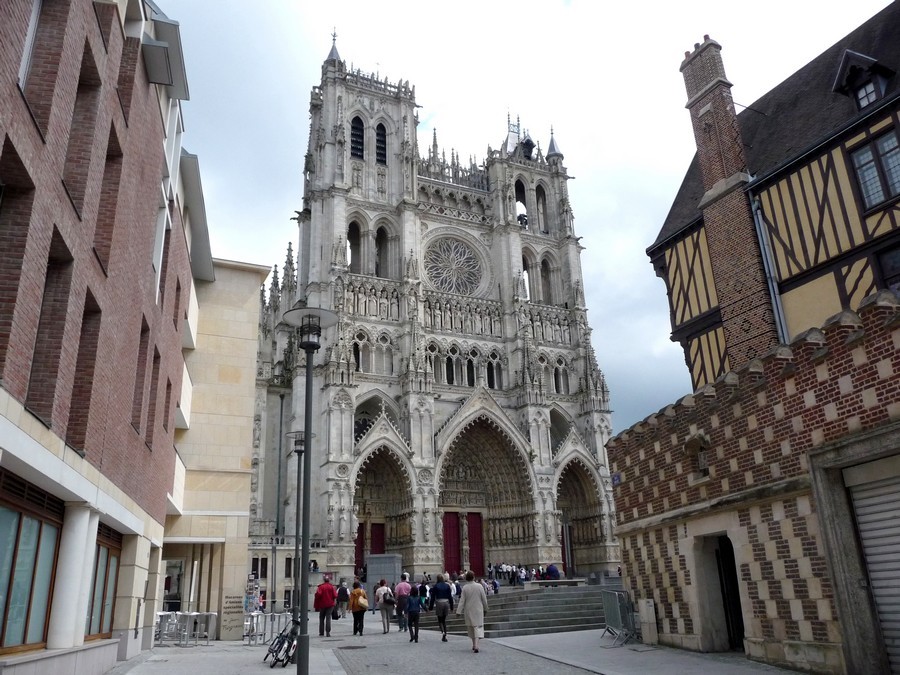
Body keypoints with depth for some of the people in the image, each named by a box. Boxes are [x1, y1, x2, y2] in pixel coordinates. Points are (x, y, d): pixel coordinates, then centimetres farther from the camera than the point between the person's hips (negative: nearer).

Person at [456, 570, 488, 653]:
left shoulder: (465, 588, -8)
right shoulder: (479, 586, -8)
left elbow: (462, 601, -8)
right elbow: (484, 599, -1)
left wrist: (459, 611, -5)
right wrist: (485, 608, 13)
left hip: (469, 611, 1)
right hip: (478, 610, -1)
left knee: (471, 627, 16)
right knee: (478, 626, -1)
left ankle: (474, 645, 24)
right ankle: (476, 645, -16)